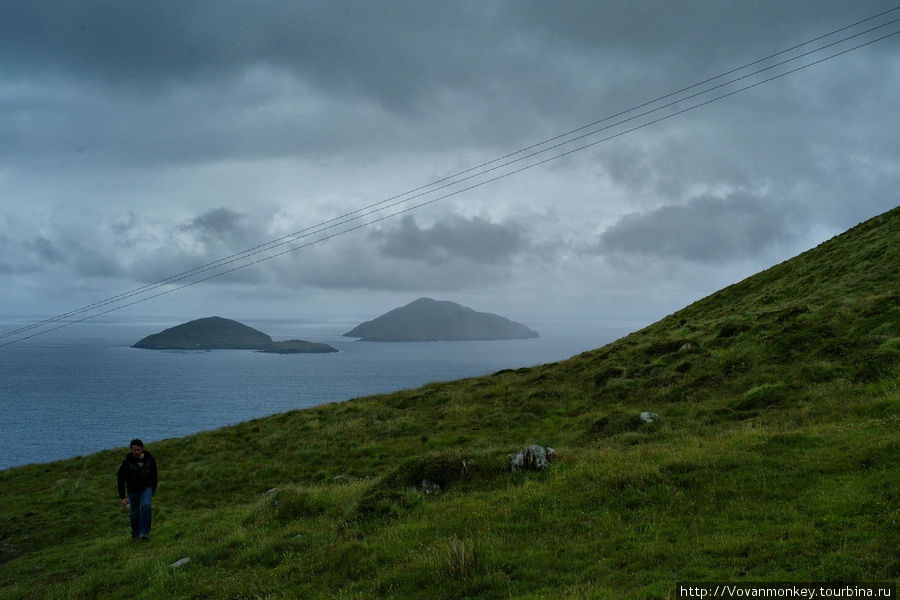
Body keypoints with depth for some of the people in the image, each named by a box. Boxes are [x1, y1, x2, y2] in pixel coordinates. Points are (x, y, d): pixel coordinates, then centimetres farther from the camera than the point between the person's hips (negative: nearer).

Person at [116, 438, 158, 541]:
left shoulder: (150, 459, -11)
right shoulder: (127, 462, -18)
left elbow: (154, 475, 6)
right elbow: (121, 480, -15)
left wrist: (153, 489, 13)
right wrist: (123, 497, -21)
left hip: (146, 488, 0)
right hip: (133, 490, 0)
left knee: (146, 505, -24)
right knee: (135, 512, 9)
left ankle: (144, 533, -21)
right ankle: (135, 534, 31)